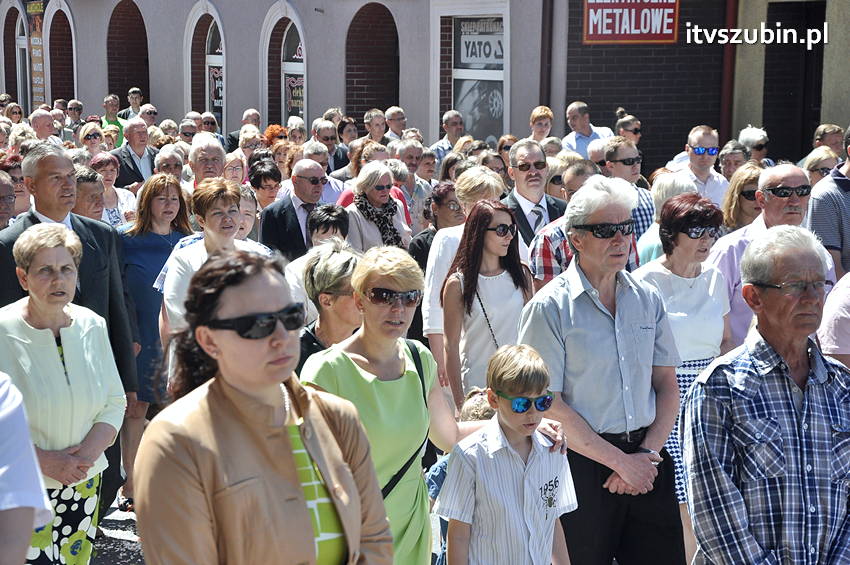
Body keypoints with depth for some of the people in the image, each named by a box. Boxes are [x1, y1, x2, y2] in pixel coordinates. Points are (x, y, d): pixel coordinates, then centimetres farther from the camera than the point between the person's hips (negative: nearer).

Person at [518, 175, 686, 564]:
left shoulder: (647, 299, 8)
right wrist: (620, 461, -10)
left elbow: (667, 384, 10)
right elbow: (547, 405, -11)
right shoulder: (549, 308, -7)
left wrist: (649, 453, -4)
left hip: (647, 461, 4)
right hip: (582, 463, -4)